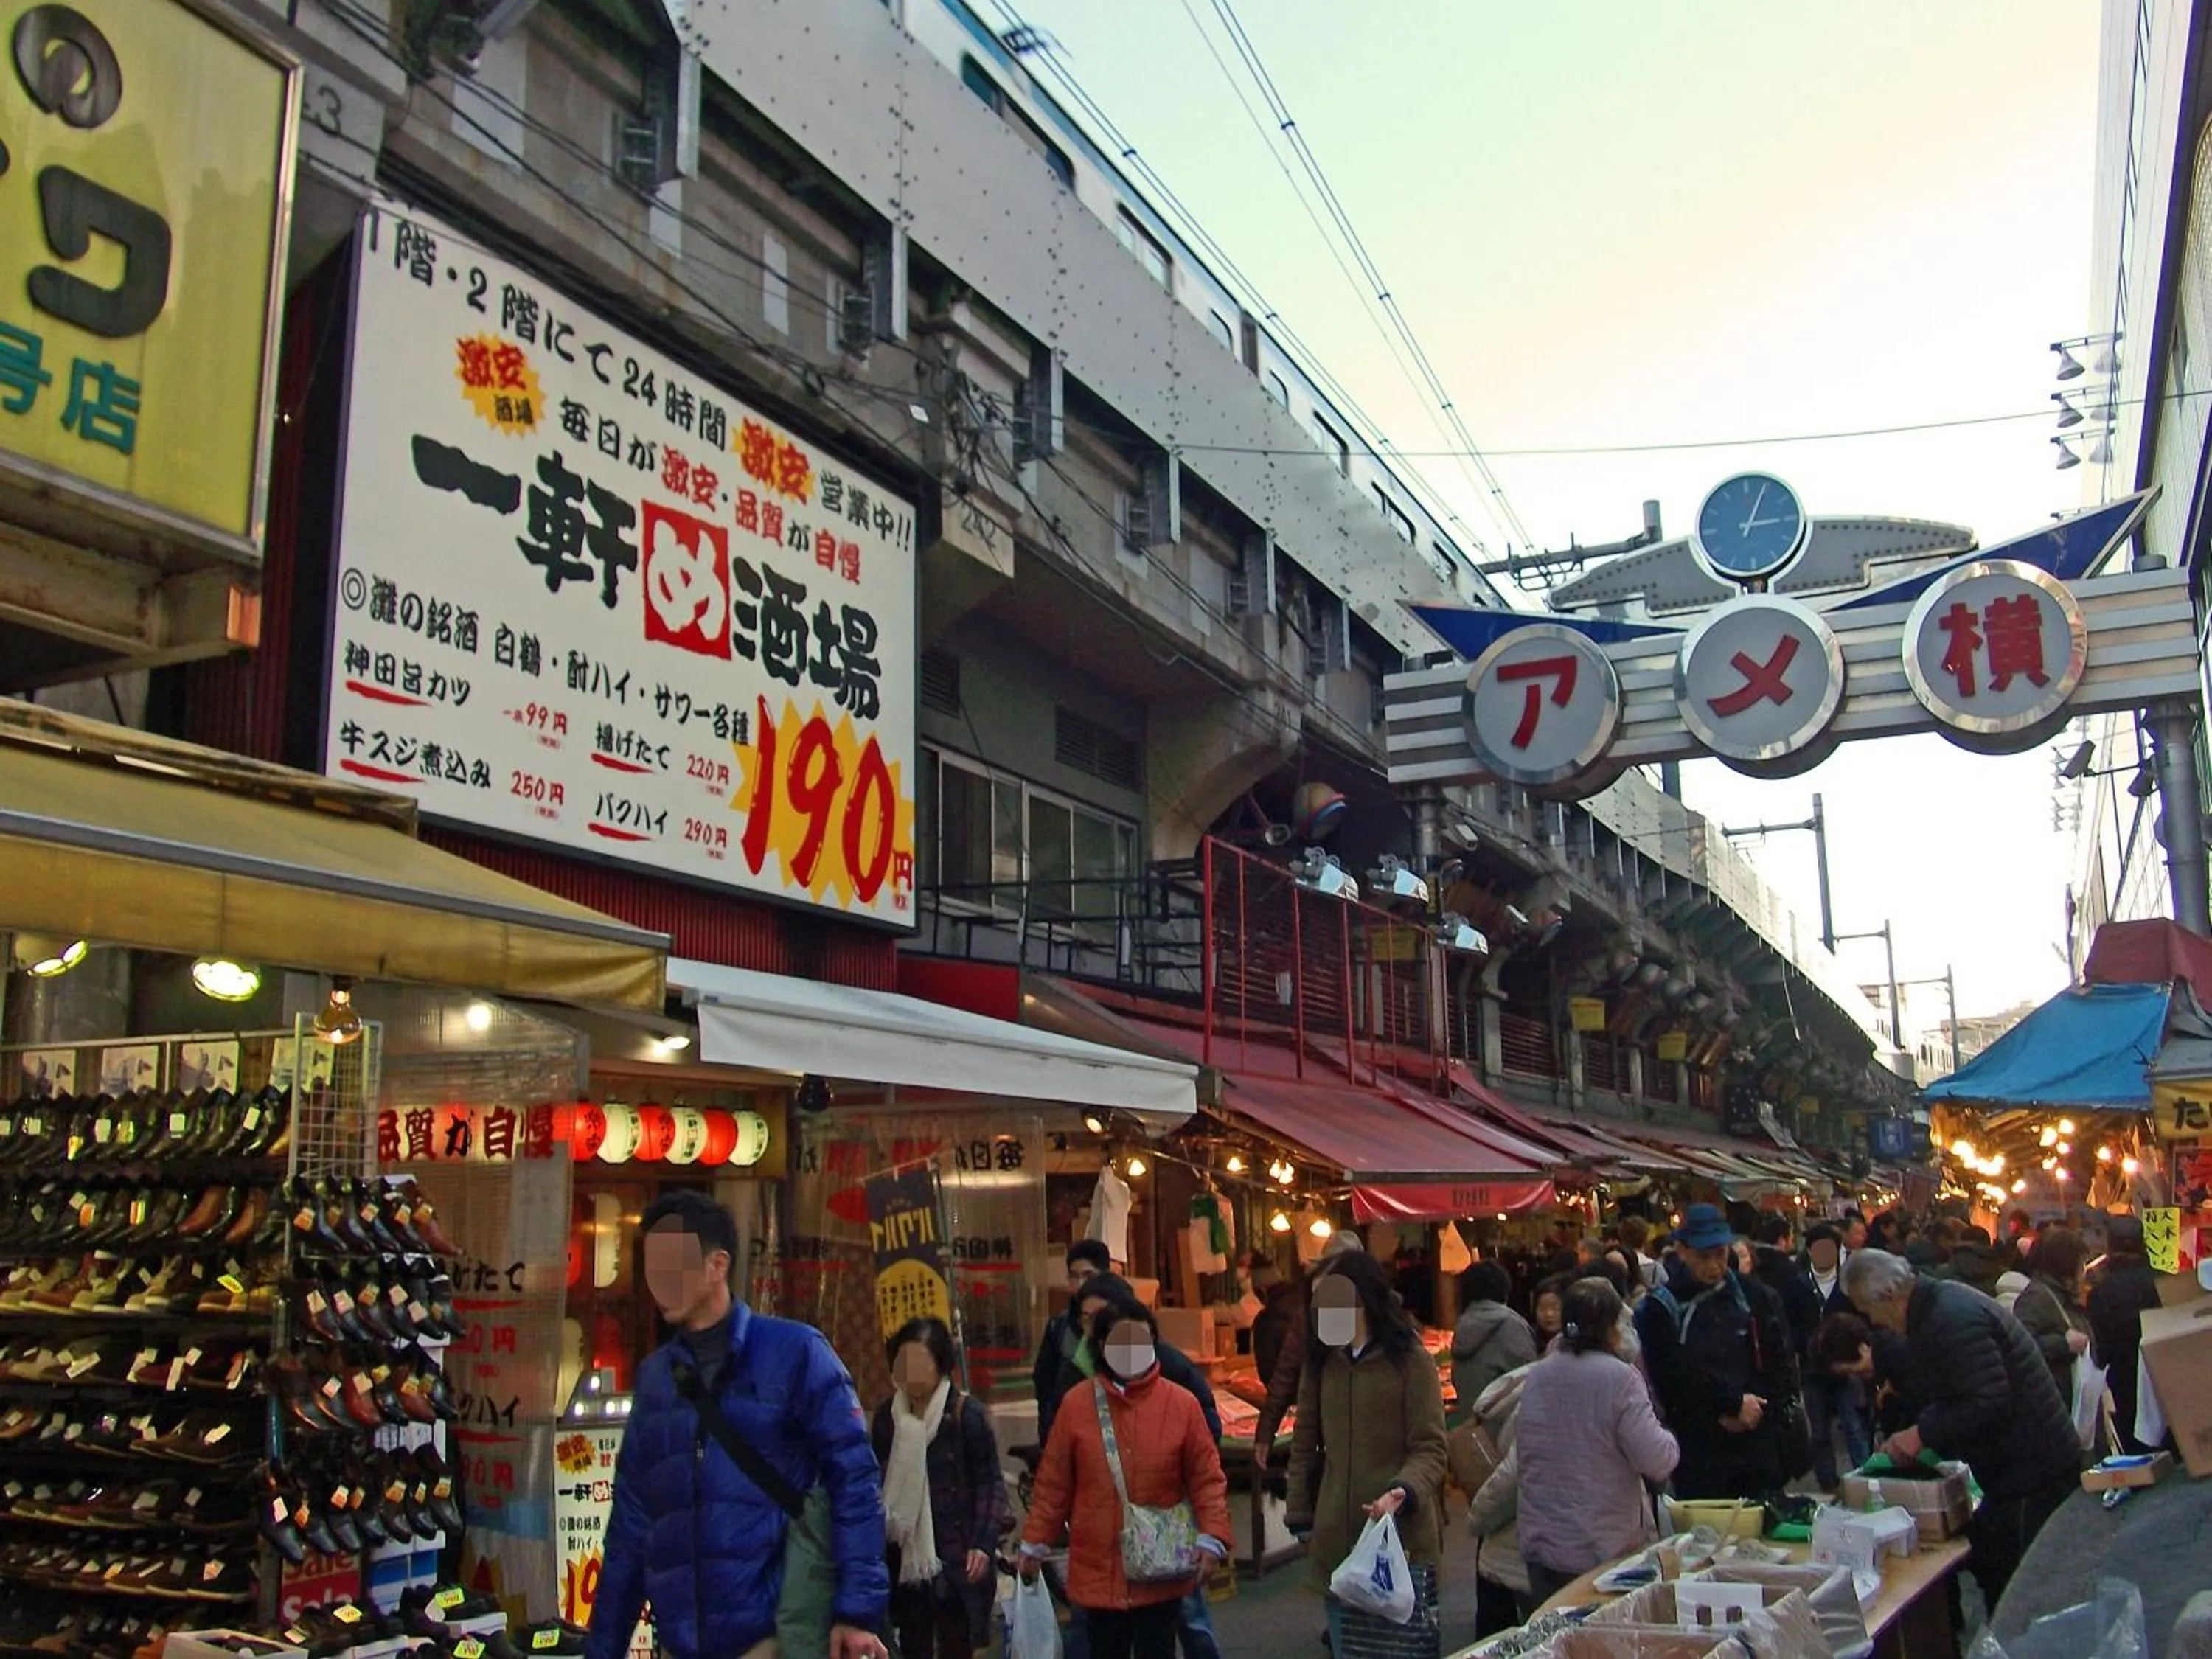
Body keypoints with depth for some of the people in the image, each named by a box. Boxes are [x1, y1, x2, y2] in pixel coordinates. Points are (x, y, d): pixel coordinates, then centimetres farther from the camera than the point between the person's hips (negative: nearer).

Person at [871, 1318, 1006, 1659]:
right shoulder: (887, 1415, 4)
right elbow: (875, 1483, 14)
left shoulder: (966, 1414, -9)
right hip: (903, 1558, 4)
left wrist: (983, 1544, -14)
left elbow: (990, 1484, -6)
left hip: (956, 1558, -4)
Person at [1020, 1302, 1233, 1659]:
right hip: (1098, 1571, 1)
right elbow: (1054, 1482, 3)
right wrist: (1036, 1543, 6)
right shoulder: (1077, 1404, -4)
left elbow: (1206, 1478, -4)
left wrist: (1211, 1539, -14)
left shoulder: (1181, 1403, -6)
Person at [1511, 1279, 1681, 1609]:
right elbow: (1657, 1462, -16)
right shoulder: (1619, 1378, -15)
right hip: (1607, 1550, -5)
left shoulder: (1536, 1377, 3)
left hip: (1541, 1546, 5)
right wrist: (1670, 1442, 4)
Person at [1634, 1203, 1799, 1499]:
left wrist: (1755, 1410, -7)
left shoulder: (1755, 1296, 5)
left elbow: (1782, 1364, 5)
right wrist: (1734, 1403, -11)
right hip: (1698, 1448, -2)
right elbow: (1672, 1377, -9)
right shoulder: (1662, 1307, -4)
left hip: (1759, 1439, 2)